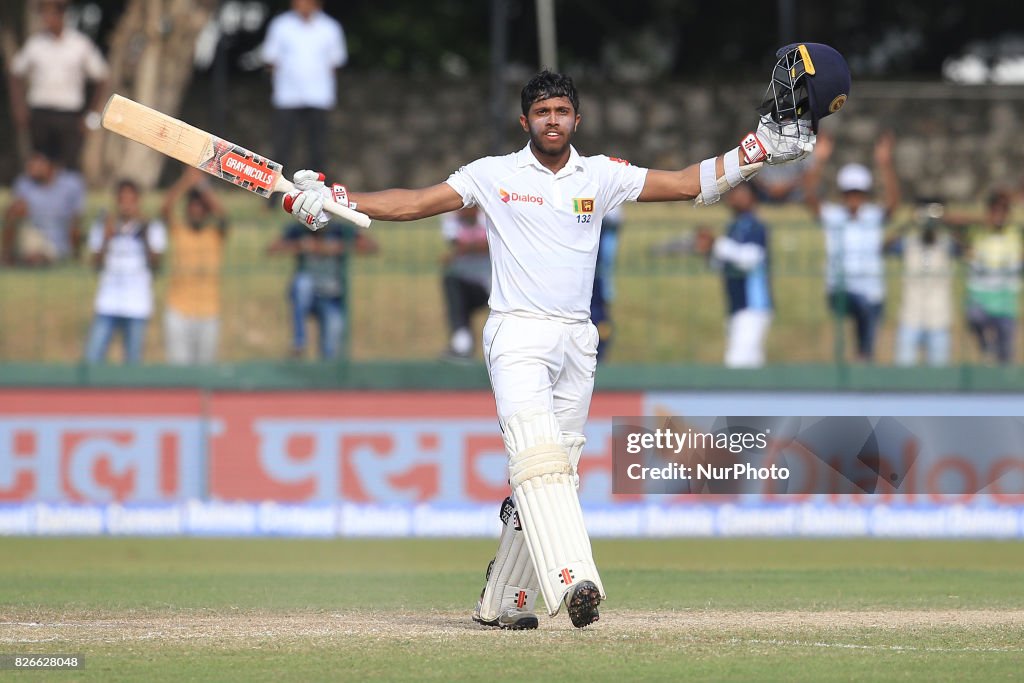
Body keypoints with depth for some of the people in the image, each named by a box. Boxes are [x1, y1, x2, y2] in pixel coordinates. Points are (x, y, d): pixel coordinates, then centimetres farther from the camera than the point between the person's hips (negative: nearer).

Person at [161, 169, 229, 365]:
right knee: (179, 366, -7)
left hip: (208, 313, 1)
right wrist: (186, 181, -28)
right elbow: (165, 209, -16)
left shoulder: (216, 231, 5)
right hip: (178, 312, -1)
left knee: (204, 366, 5)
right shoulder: (177, 227, 3)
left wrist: (202, 183, -24)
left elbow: (220, 214, -17)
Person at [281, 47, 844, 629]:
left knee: (551, 473, 5)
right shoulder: (494, 175, 4)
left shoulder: (602, 176, 10)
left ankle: (502, 601, 16)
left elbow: (686, 184, 7)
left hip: (577, 341, 4)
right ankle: (572, 581, -42)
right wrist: (331, 200, -10)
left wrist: (763, 149, -2)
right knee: (538, 453, -24)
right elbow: (415, 203, 2)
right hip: (517, 335, -4)